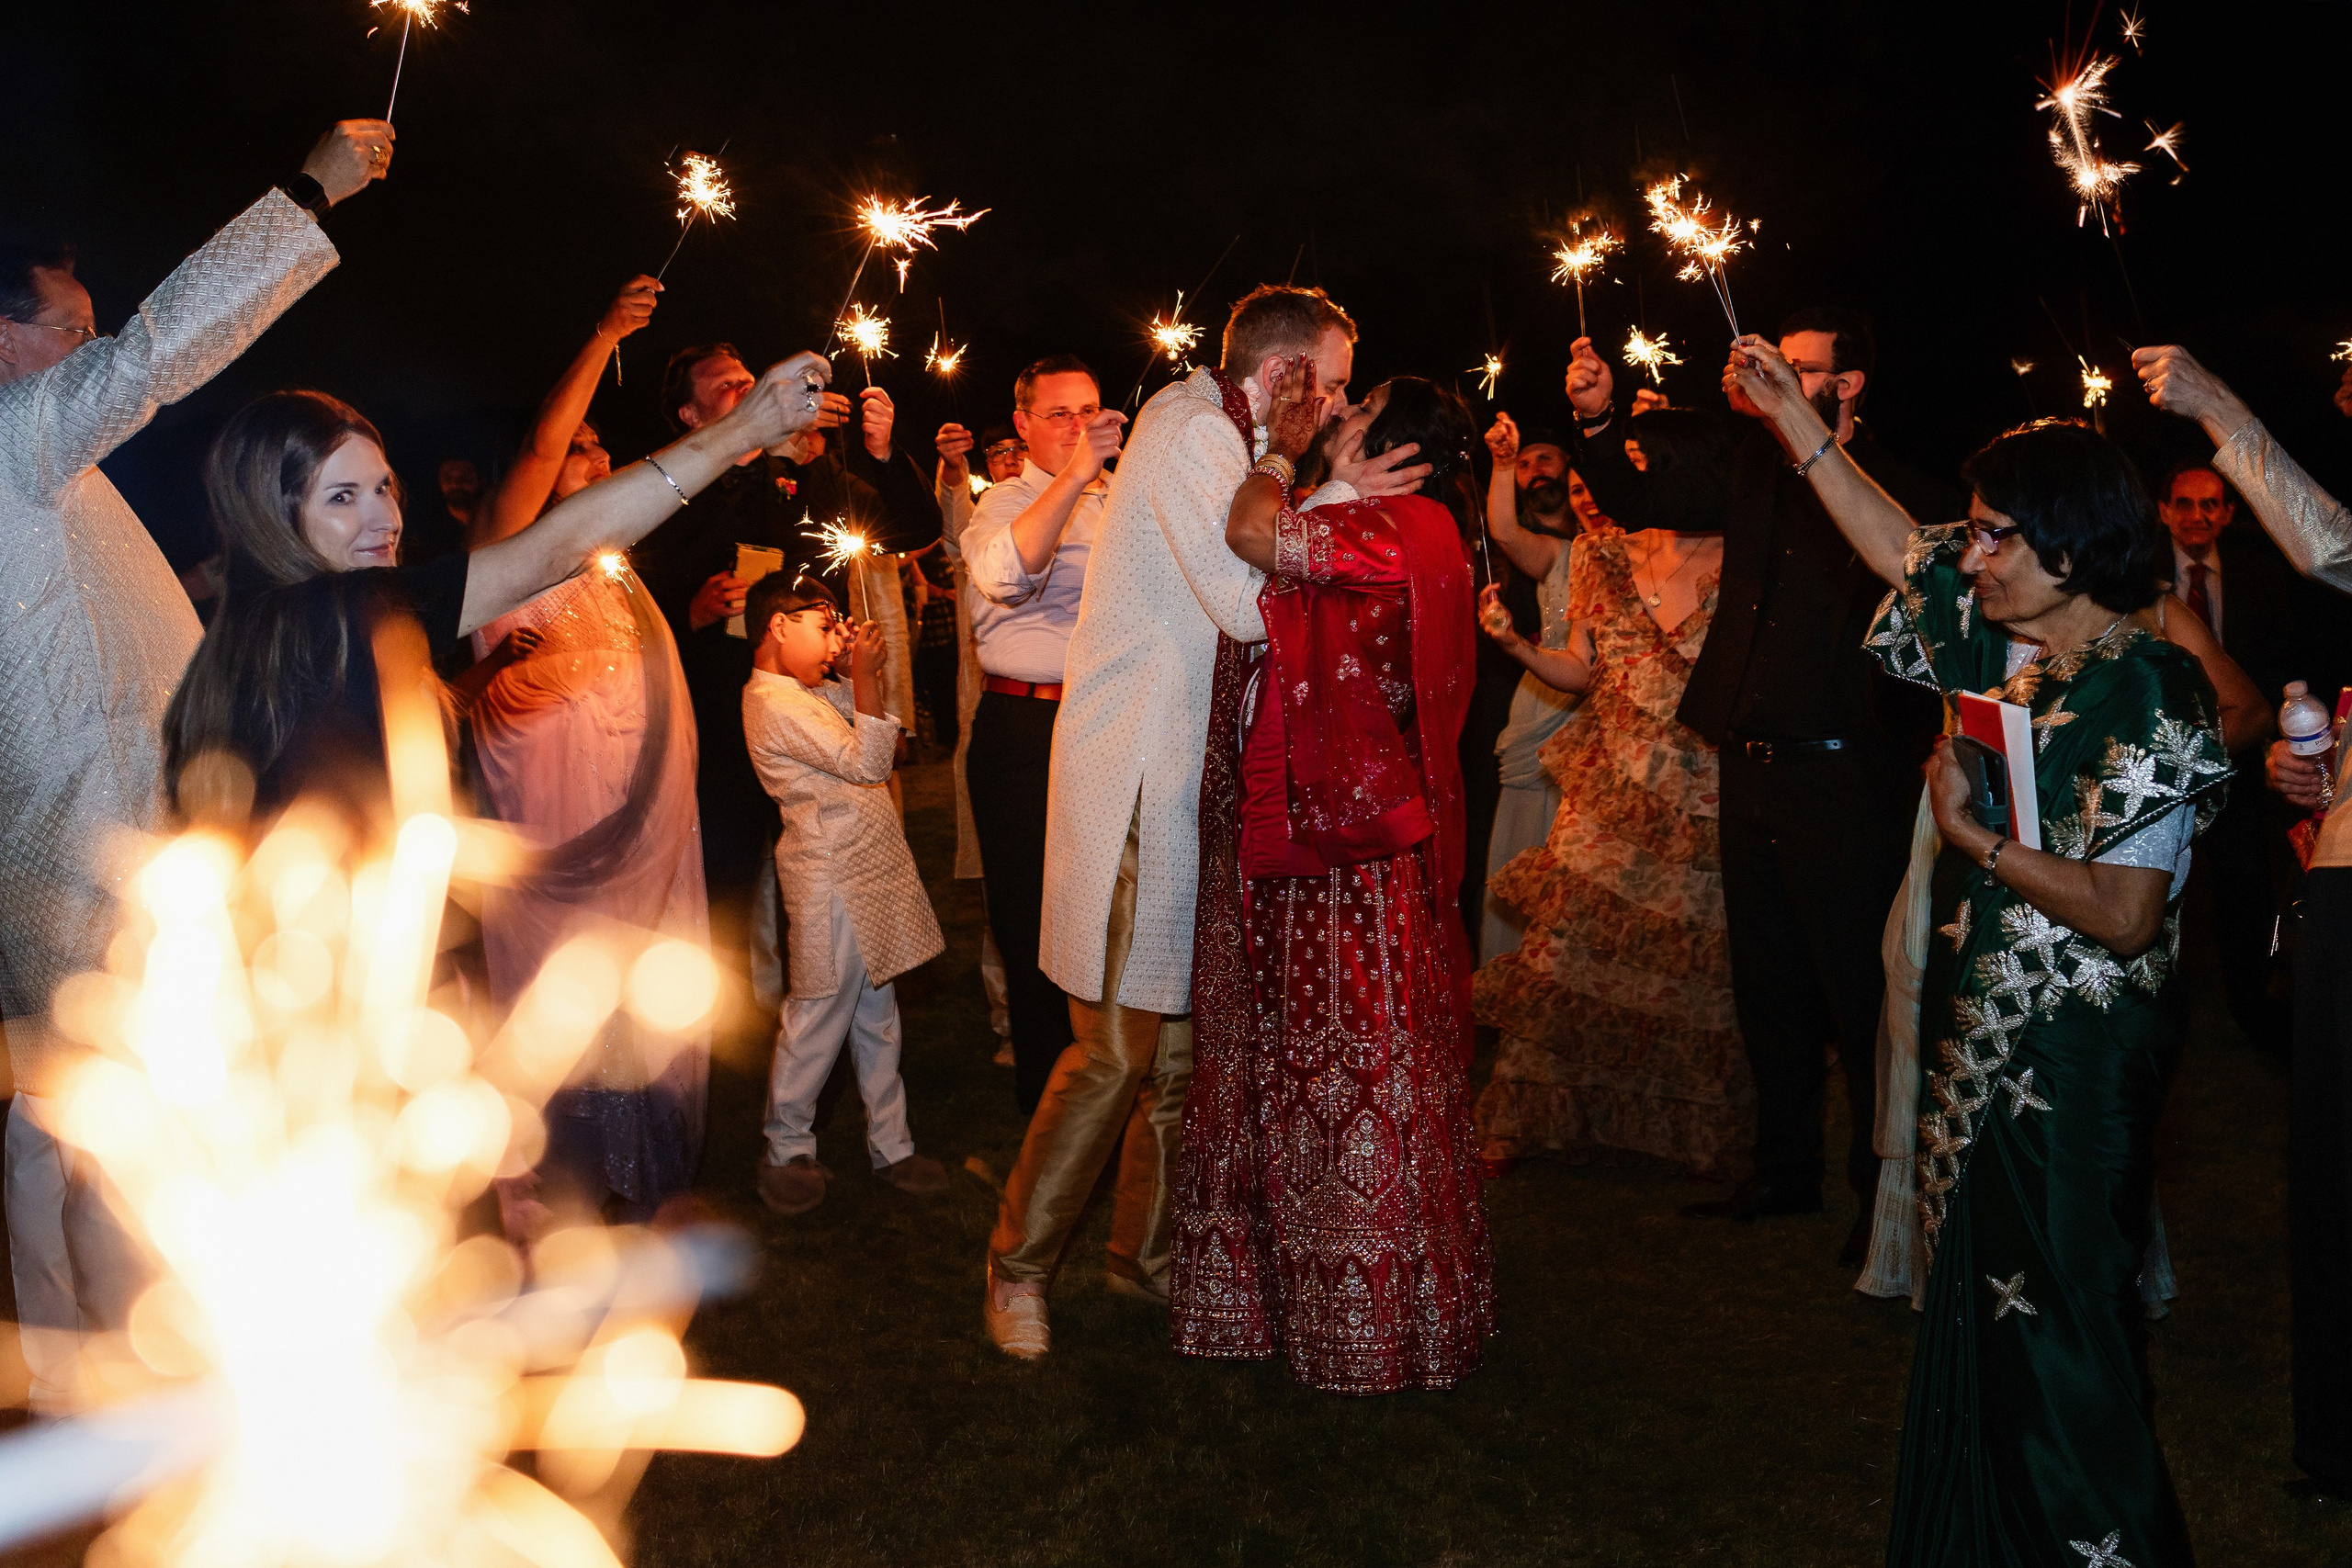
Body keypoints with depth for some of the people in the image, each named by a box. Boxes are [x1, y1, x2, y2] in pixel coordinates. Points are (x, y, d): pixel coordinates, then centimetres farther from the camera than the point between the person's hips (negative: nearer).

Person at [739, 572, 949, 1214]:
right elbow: (865, 761, -22)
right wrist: (864, 671, -17)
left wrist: (866, 668, 11)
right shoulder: (775, 704, -19)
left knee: (876, 1015, 16)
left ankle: (890, 1144, 26)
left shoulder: (806, 693, 12)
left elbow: (866, 714, 28)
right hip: (830, 879, -10)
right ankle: (786, 1154, 17)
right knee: (820, 1017, 1)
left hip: (866, 870, 10)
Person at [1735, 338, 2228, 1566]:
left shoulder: (2150, 700, -20)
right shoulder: (2014, 644, 3)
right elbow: (1901, 549, 17)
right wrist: (1792, 418, 15)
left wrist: (1971, 831, -17)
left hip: (2076, 1062, -8)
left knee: (2060, 1316, 3)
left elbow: (2124, 917, -23)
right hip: (1982, 1030, 9)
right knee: (1979, 1301, 19)